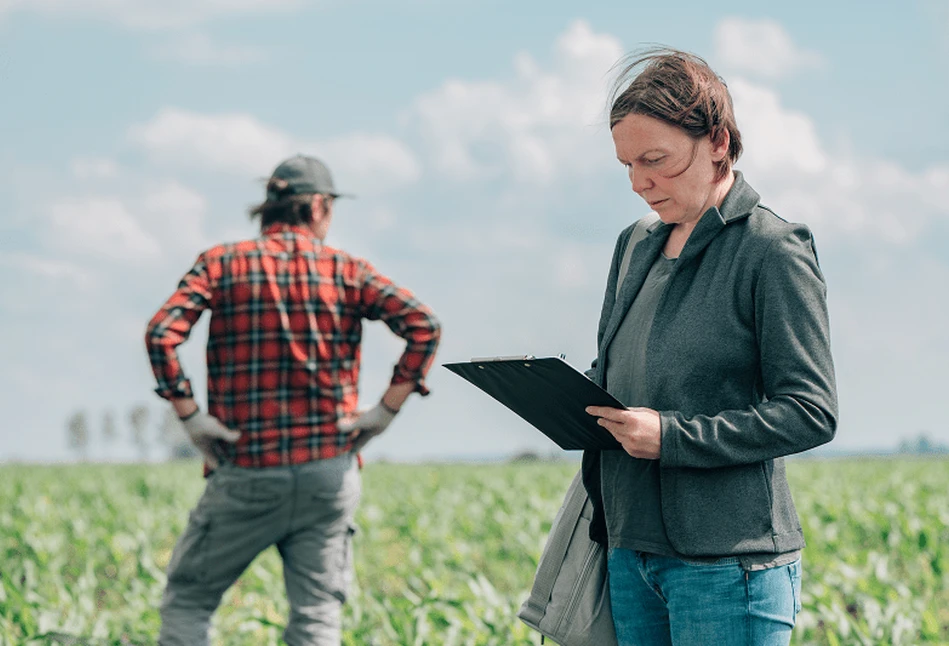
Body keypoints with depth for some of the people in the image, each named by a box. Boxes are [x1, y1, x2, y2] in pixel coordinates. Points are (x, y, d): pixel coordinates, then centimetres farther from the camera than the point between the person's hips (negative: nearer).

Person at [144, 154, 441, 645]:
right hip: (328, 472, 1)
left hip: (247, 475, -1)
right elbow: (423, 327, -6)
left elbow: (161, 333, -13)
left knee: (186, 602, 12)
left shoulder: (222, 263, 2)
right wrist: (387, 409, -1)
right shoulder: (346, 269, 5)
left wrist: (189, 415, -6)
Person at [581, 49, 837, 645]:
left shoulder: (773, 251, -9)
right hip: (631, 547, 7)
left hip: (728, 562, -7)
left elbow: (811, 414, -12)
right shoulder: (638, 246, 14)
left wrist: (673, 437, -18)